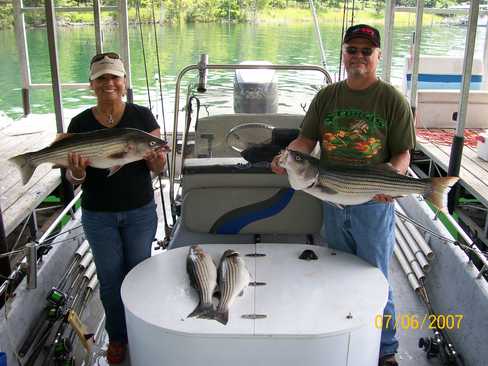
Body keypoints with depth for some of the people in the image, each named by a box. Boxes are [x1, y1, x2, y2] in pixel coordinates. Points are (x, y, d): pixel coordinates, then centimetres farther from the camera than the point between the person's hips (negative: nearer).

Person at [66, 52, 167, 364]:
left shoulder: (142, 116, -7)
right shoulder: (80, 124, -5)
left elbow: (159, 167, -6)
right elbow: (73, 177, -3)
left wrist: (155, 159, -29)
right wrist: (77, 172, -26)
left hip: (140, 212, 0)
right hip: (98, 215, 1)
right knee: (110, 278, 13)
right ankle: (117, 338, 34)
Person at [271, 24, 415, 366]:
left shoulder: (393, 101, -8)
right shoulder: (326, 97, 3)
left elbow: (403, 153, -8)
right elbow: (307, 139, 1)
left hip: (374, 203, -4)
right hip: (333, 201, 5)